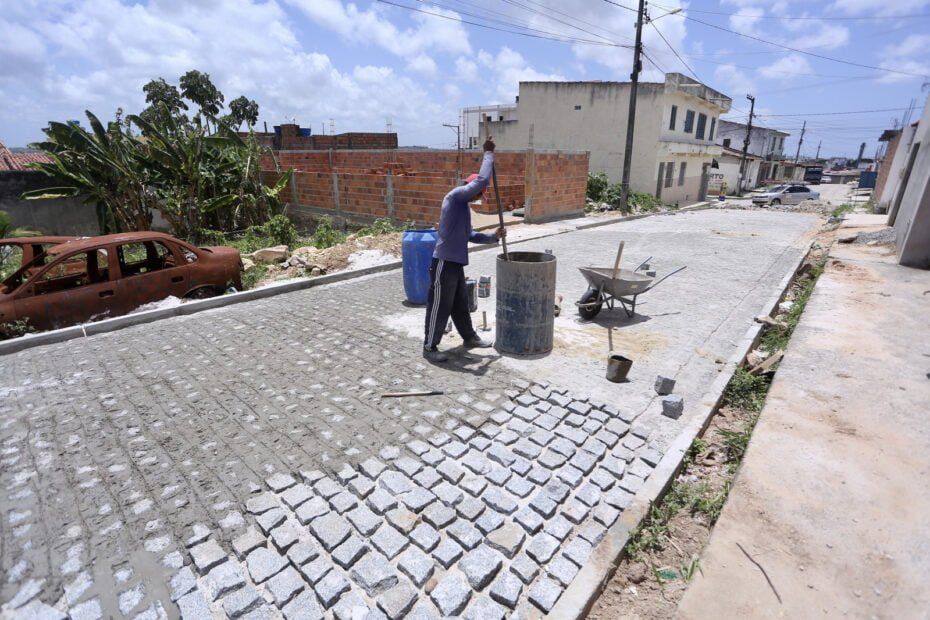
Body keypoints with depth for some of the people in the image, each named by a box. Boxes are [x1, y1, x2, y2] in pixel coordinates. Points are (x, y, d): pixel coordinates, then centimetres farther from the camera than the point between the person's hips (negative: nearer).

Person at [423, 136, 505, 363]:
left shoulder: (463, 206, 18)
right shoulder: (455, 196, -11)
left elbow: (469, 235, 23)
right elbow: (482, 180, -23)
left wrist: (493, 237, 13)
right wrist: (488, 153, -9)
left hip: (456, 262, 10)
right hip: (444, 262, -10)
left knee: (460, 303, 21)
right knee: (440, 306, 0)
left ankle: (469, 337, 37)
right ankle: (429, 347, 12)